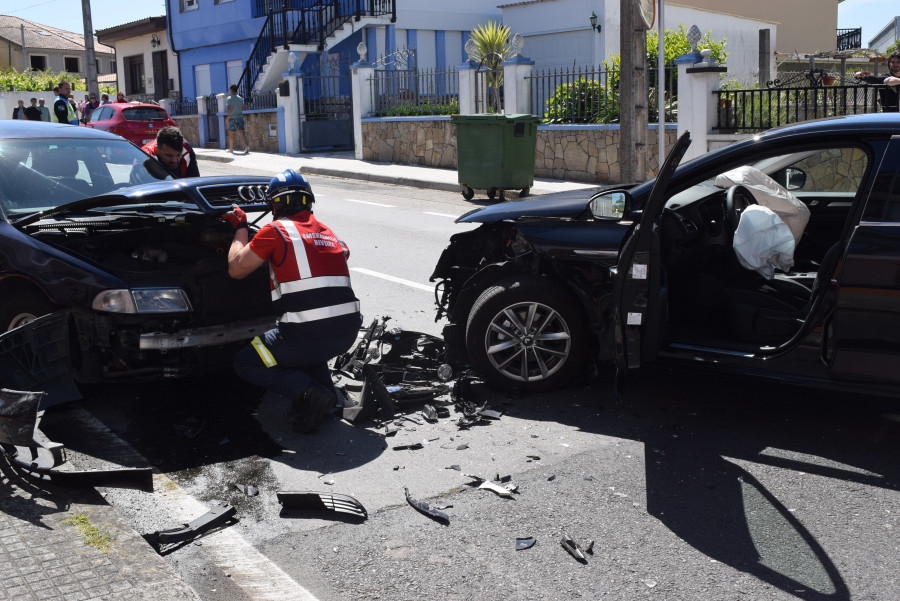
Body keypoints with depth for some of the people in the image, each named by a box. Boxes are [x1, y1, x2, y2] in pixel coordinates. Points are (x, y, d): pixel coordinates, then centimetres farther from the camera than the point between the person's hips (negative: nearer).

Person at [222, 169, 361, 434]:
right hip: (348, 332, 7)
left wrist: (240, 228, 21)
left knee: (245, 364, 13)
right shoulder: (328, 233, 17)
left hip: (310, 336, -7)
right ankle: (324, 386, 14)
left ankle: (308, 392, -8)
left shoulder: (275, 230, 0)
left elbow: (236, 269, 7)